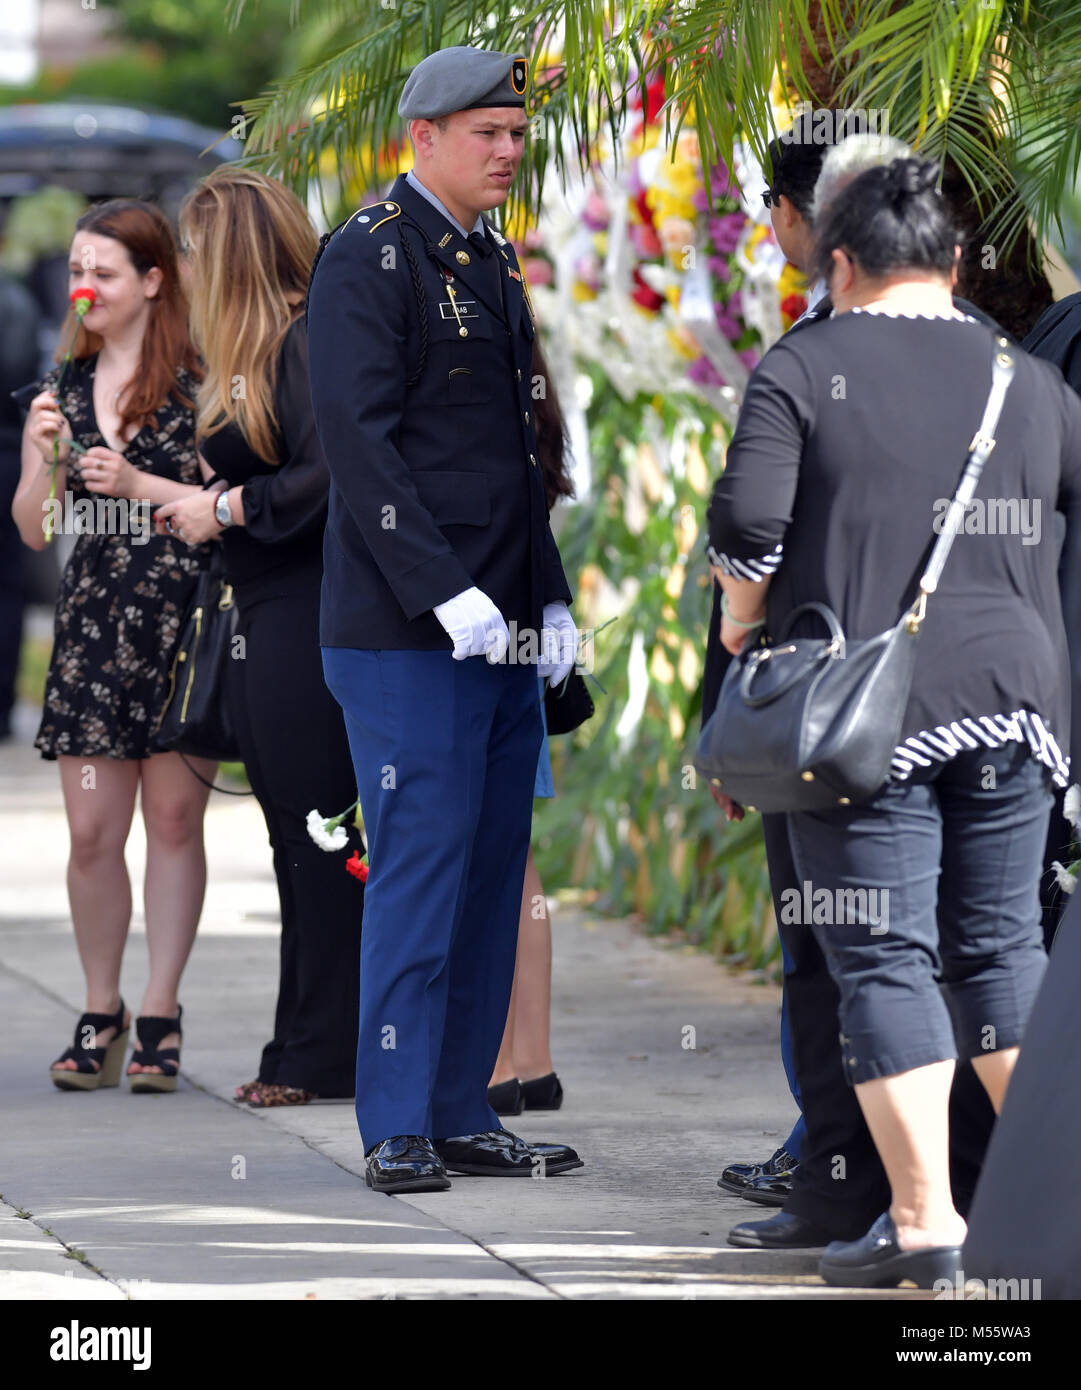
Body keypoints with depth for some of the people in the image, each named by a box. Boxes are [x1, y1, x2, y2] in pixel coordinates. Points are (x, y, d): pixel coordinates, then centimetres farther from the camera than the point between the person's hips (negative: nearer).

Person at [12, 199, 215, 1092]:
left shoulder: (199, 384, -3)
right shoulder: (65, 389, 12)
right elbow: (33, 529, 14)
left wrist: (141, 485, -14)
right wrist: (43, 456, -4)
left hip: (182, 617, -4)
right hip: (93, 616, 4)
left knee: (173, 816, 0)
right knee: (91, 829, 1)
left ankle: (160, 1016, 7)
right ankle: (100, 1012, 13)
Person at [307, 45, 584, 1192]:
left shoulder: (494, 261, 18)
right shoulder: (367, 258, -9)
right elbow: (357, 440, -16)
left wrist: (550, 594, 12)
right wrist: (447, 594, -20)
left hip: (502, 632, 8)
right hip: (406, 635, -8)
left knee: (492, 871, 9)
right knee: (420, 870, -8)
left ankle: (462, 1117, 15)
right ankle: (397, 1132, -4)